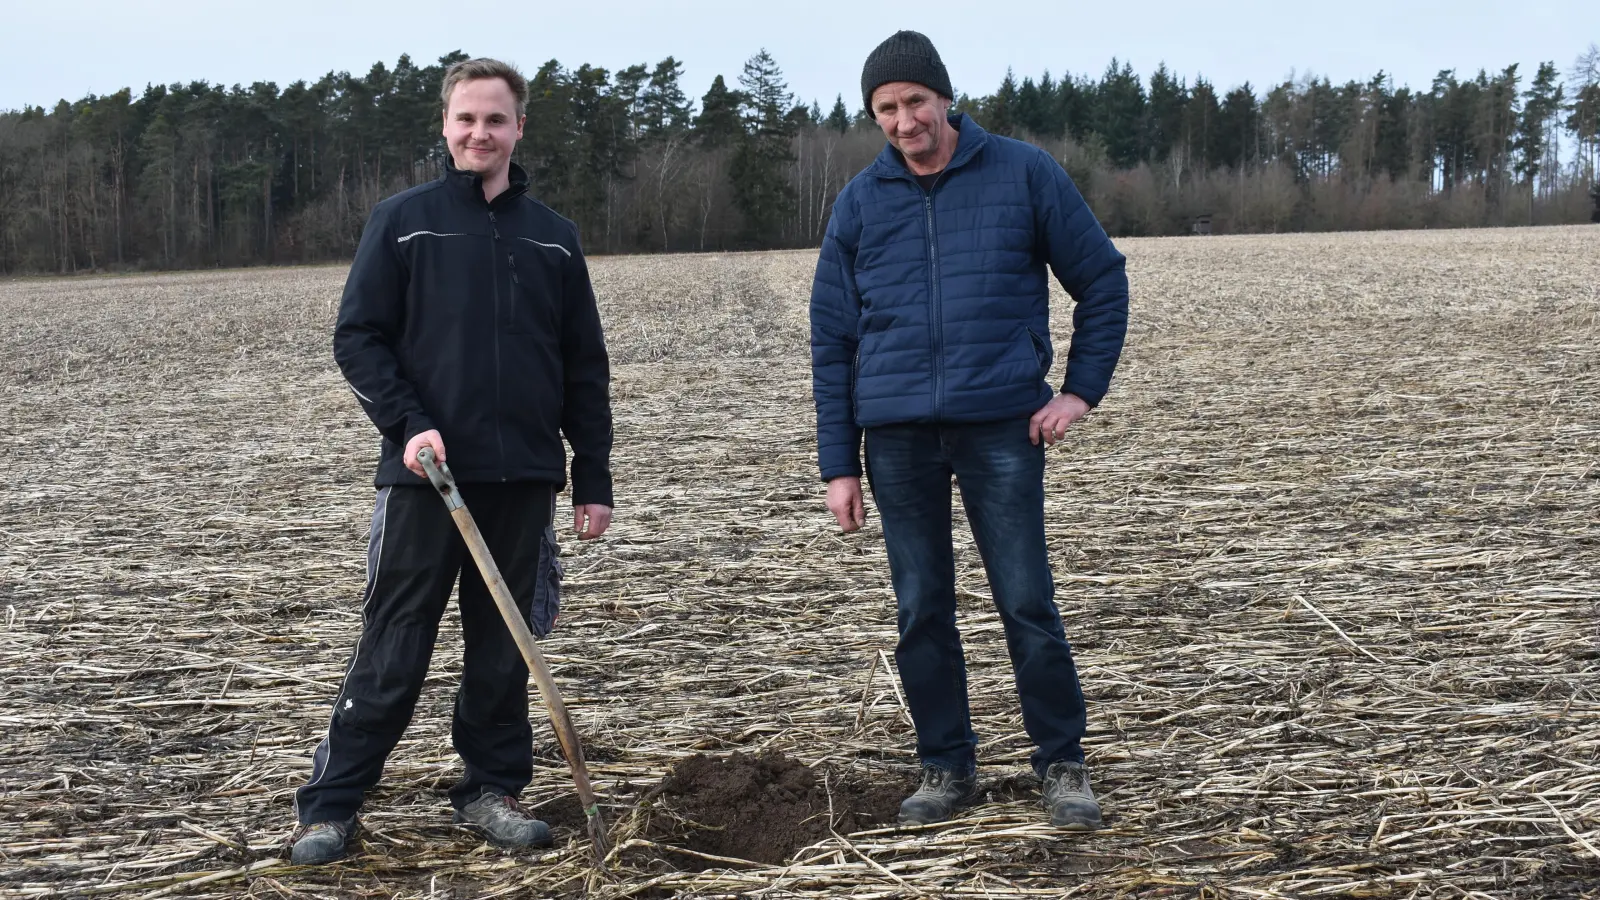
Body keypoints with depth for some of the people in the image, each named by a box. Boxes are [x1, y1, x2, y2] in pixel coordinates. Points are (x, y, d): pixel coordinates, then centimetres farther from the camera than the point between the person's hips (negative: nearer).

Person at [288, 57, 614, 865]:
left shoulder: (551, 237, 10)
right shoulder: (403, 221, 2)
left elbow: (585, 367, 12)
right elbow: (357, 338, -1)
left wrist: (593, 478, 8)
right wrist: (408, 425, -15)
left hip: (524, 479, 3)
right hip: (424, 474, -3)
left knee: (503, 648, 9)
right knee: (391, 652, -1)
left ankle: (492, 790, 22)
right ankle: (329, 805, 9)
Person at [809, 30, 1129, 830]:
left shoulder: (1024, 174, 1)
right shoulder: (860, 201, 7)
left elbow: (1102, 279, 8)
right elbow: (831, 339, 8)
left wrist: (1081, 387, -1)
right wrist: (838, 465, 4)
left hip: (1002, 427, -2)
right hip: (897, 436, 2)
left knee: (1027, 604, 0)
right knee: (921, 612, 8)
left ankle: (1063, 765, 14)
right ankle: (946, 767, 21)